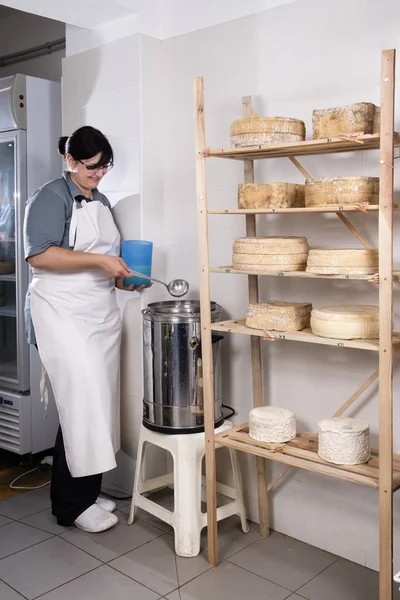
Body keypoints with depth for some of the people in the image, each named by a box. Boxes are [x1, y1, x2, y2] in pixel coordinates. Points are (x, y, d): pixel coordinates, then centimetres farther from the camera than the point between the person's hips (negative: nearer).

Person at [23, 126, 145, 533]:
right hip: (63, 315, -8)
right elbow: (38, 254, -18)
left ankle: (86, 493, 21)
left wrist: (123, 276, 7)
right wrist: (99, 260, -21)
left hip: (101, 313, 8)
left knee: (97, 402, 8)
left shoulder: (101, 202, 18)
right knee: (82, 403, -8)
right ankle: (72, 505, 6)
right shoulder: (52, 197, -6)